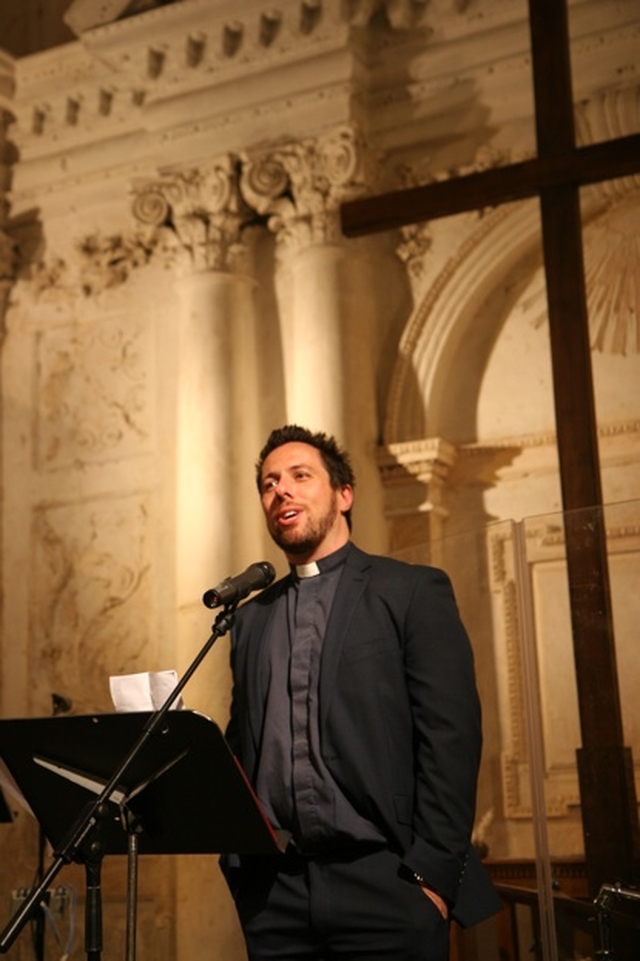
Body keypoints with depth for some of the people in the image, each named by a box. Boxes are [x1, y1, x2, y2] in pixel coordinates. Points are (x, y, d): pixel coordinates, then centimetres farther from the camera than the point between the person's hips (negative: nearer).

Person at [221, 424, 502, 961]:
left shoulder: (413, 591, 1)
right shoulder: (251, 618, 15)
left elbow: (451, 736, -6)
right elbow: (242, 749, 17)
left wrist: (432, 874, -13)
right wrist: (237, 867, 3)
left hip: (384, 882, -4)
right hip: (274, 890, 4)